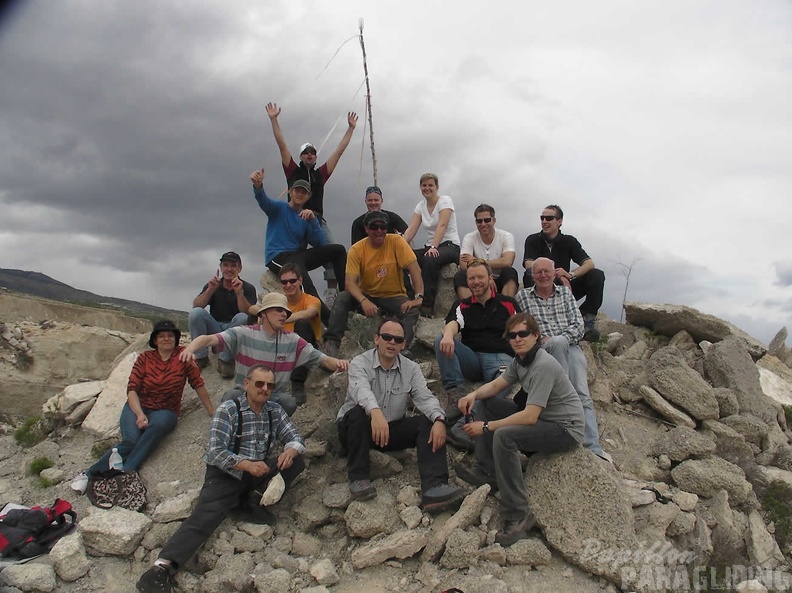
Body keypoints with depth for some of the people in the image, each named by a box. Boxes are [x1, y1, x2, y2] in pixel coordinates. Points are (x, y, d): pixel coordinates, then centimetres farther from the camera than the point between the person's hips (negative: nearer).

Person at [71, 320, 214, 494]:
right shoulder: (145, 358, 0)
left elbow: (198, 383, -5)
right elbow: (132, 389, -5)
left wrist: (212, 412, -6)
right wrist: (139, 414, -21)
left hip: (165, 411, -1)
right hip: (138, 407, 1)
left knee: (158, 425, -37)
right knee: (131, 440, -28)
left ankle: (126, 473, -39)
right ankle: (90, 473, -19)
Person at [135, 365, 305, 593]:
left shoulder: (275, 411, 7)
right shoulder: (228, 410, -7)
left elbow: (296, 437, 7)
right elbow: (216, 452, -15)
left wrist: (290, 450, -18)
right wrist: (246, 464, -31)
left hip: (261, 472, 5)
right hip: (226, 472, -4)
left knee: (296, 460, -15)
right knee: (206, 514, -26)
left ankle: (252, 500, -22)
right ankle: (163, 566, -38)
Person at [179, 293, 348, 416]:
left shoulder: (293, 341, -1)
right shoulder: (244, 334, -7)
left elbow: (321, 359, -5)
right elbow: (210, 339, -18)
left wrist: (338, 362, -28)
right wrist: (190, 348, -39)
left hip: (274, 400, 2)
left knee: (289, 402, -29)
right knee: (230, 397, -33)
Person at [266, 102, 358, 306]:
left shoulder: (321, 174, 19)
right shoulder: (293, 171, 15)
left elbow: (339, 151, 22)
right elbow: (282, 144, 11)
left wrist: (350, 128, 23)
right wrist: (274, 120, 7)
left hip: (318, 220, 1)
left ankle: (332, 292, -16)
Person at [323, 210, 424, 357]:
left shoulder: (396, 242, -11)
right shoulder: (356, 249, -9)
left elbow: (414, 269, -15)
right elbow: (350, 282, -18)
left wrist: (419, 297, -28)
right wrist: (363, 301, -37)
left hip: (393, 297, -1)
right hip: (366, 296, 1)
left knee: (412, 311, -29)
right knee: (342, 298, -25)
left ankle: (401, 349, -42)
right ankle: (331, 343, -26)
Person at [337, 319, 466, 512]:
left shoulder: (411, 369, 2)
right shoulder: (360, 363, -12)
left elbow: (425, 397, -13)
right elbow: (361, 390, -34)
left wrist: (439, 419, -35)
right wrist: (375, 411, -56)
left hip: (393, 429, 4)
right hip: (355, 429, -3)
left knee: (428, 423, -19)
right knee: (359, 412, -36)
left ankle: (434, 487, -35)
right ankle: (358, 478, -24)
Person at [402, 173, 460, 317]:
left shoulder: (445, 200, -6)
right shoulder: (420, 206, 10)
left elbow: (442, 226, -21)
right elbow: (411, 229, -1)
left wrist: (433, 247, -35)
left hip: (449, 246, -6)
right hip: (430, 247, 6)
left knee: (430, 260, -38)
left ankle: (427, 306, -35)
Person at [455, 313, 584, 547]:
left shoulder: (543, 365, -25)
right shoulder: (520, 360, 4)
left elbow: (530, 417, -29)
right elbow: (495, 385, 9)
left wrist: (486, 427, -25)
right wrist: (474, 394, -14)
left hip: (565, 429, -10)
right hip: (541, 417, 10)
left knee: (504, 436, -33)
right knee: (485, 403, 8)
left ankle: (518, 518, -24)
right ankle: (488, 471, 7)